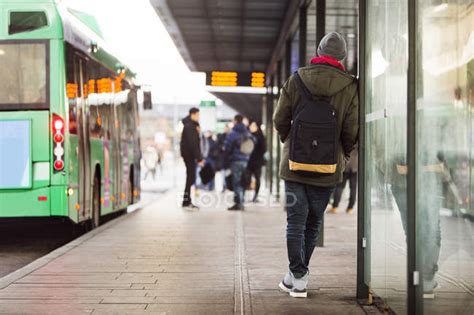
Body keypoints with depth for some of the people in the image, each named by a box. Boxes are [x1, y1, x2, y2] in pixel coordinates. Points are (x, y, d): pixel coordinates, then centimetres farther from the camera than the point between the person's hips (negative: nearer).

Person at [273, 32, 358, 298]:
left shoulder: (296, 80, -2)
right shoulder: (349, 87, -5)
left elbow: (280, 120, 0)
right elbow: (352, 131, -5)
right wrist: (342, 157, 13)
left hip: (294, 165, 0)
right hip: (329, 167, 0)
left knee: (295, 221, 5)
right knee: (314, 222, 14)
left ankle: (298, 277, 2)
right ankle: (299, 273, 22)